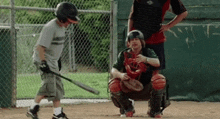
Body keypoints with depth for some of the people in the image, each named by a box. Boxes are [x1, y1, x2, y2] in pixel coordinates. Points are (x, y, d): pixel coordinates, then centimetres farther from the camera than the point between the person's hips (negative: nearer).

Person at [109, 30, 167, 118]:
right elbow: (113, 70, -9)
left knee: (159, 79, -31)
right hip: (129, 90, 2)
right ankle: (128, 108, 4)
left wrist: (146, 59, -48)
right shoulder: (124, 54, 0)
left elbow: (157, 63, -27)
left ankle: (154, 111, -9)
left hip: (147, 90, -1)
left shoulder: (148, 52, -5)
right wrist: (120, 75, -33)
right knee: (113, 85, -25)